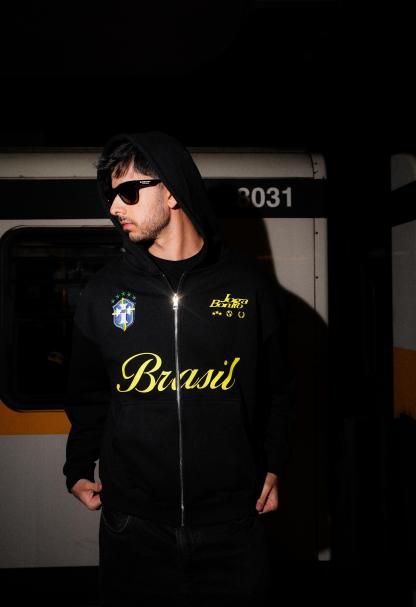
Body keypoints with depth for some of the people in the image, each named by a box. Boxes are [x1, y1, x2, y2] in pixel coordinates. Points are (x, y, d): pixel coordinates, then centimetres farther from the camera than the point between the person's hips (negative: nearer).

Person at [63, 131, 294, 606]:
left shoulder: (247, 284, -1)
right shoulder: (103, 292, 2)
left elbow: (274, 387, 8)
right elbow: (87, 393, 11)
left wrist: (273, 466, 5)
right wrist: (78, 470, 5)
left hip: (232, 519, 0)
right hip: (132, 524, 1)